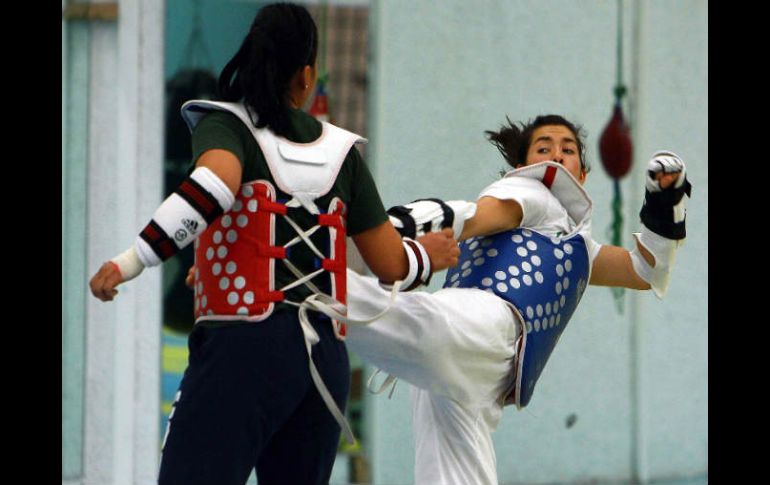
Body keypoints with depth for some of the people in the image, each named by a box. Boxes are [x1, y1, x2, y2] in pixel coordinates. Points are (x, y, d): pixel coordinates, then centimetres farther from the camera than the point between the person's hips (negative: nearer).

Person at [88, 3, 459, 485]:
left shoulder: (226, 125, 2)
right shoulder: (341, 151, 14)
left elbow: (213, 187, -21)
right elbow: (390, 264, 17)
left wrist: (133, 260, -23)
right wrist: (428, 256, 39)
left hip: (245, 347, -5)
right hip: (327, 357, 5)